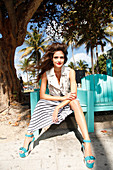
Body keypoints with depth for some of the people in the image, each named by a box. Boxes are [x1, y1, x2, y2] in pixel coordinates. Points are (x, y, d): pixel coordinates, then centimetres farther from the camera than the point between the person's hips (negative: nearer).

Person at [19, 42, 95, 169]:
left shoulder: (70, 72, -14)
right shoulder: (46, 74, -12)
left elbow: (74, 95, -18)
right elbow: (42, 96, -15)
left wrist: (58, 107, -28)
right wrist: (62, 98, -25)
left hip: (67, 102, -1)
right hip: (53, 101, 1)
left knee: (74, 101, -33)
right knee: (41, 103, -28)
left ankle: (87, 143, -37)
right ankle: (29, 136, -18)